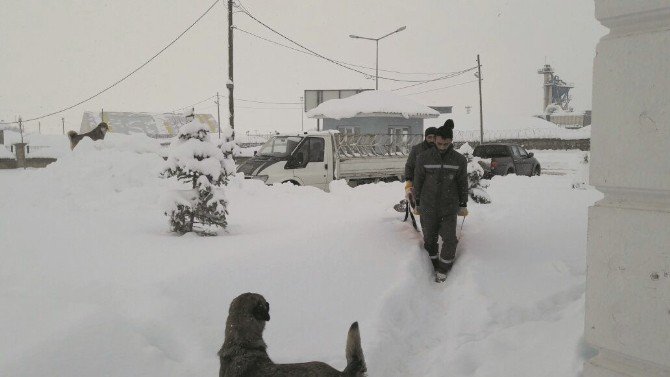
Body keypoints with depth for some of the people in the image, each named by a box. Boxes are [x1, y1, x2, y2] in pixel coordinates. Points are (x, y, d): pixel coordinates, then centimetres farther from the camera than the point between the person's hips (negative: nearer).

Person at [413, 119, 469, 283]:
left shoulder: (459, 160, -3)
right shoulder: (424, 157, -6)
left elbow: (463, 183, 5)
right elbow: (418, 181, 2)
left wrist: (463, 205, 7)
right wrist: (417, 203, 6)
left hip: (449, 207, 0)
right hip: (428, 207, 0)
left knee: (450, 240, -5)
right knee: (429, 239, 9)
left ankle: (443, 269, 12)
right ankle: (434, 265, 27)